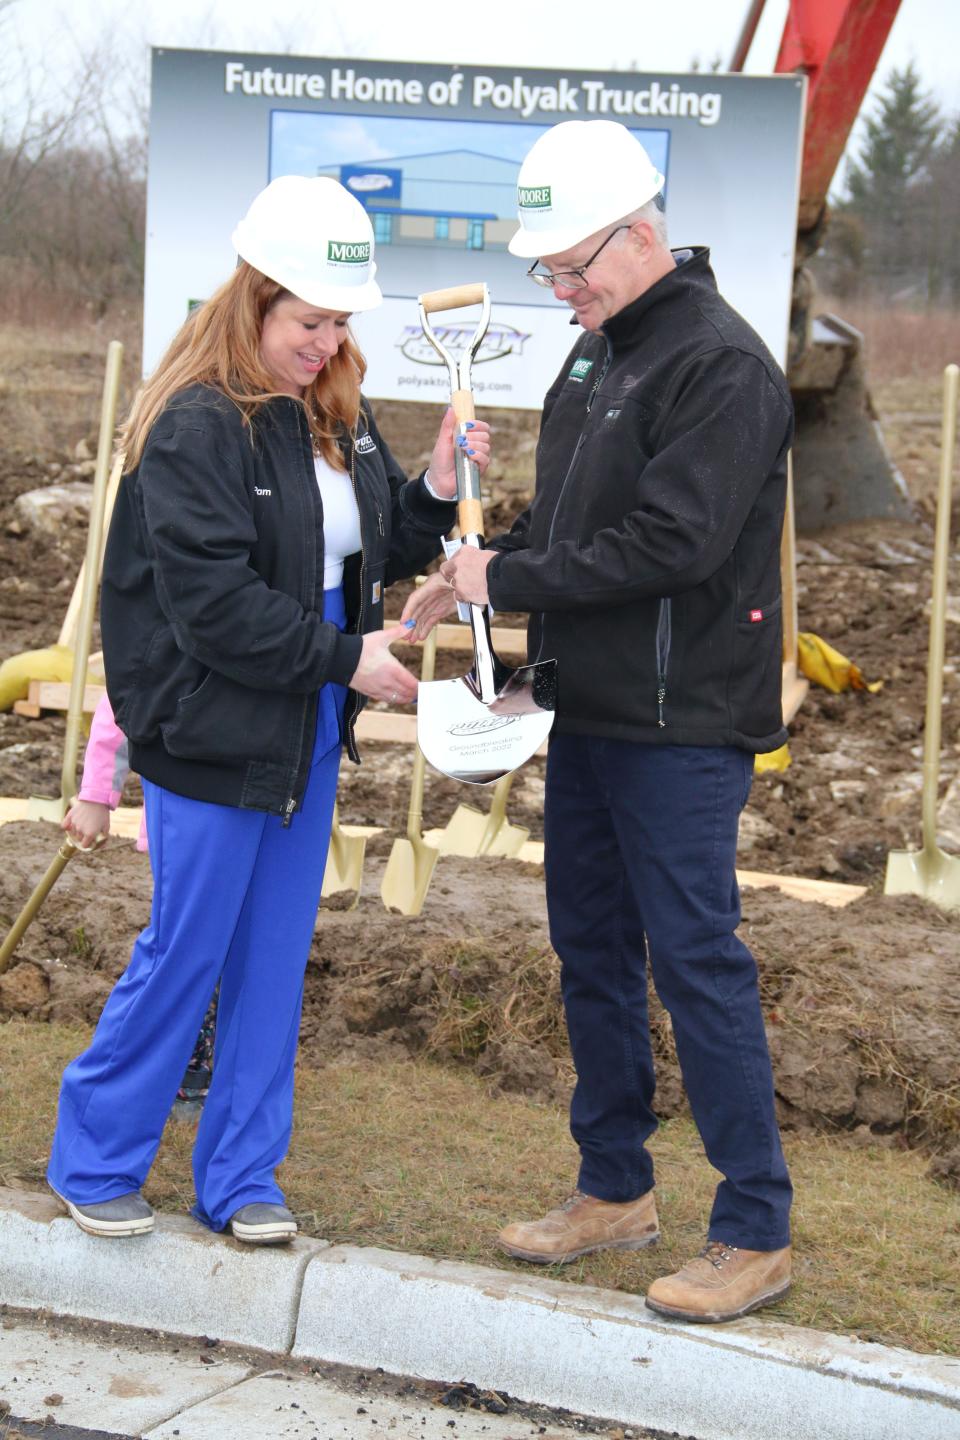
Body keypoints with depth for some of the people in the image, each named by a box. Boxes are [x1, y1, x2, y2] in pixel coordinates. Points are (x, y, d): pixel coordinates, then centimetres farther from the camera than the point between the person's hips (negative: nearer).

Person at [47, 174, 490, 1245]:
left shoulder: (338, 415, 8)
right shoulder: (196, 428, -16)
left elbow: (380, 553, 15)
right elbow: (213, 602, -21)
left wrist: (434, 493, -4)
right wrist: (344, 656, -20)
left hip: (308, 735, 7)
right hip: (213, 736, -7)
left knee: (276, 959, 12)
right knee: (186, 953, 2)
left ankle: (241, 1175, 24)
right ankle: (93, 1161, 21)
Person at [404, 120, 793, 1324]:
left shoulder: (722, 364, -16)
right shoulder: (596, 355, 13)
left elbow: (671, 541, -24)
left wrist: (512, 581, -16)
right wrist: (475, 571, 2)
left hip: (682, 727, -9)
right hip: (589, 714, 9)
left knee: (695, 961, -5)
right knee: (592, 951, 15)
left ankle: (756, 1232, 6)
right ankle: (615, 1191, 29)